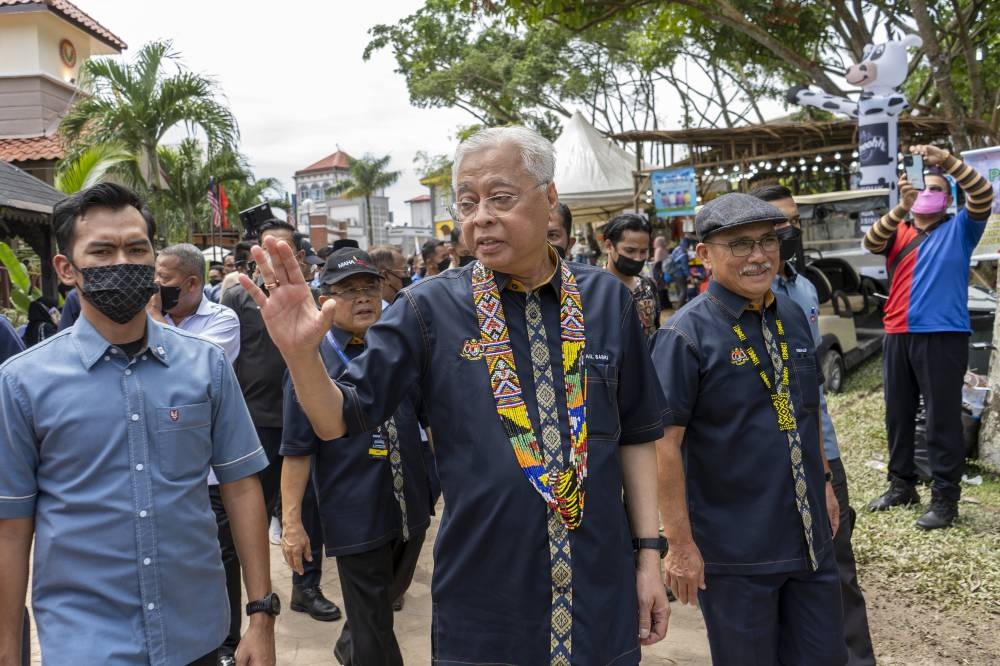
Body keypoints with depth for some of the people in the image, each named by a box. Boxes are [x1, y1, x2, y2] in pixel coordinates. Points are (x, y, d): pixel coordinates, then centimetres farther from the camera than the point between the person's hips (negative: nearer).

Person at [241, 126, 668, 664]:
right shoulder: (430, 308, -7)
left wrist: (649, 554, 3)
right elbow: (340, 421, -6)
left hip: (601, 593, 2)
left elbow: (636, 435, 5)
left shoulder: (606, 299, -2)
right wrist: (300, 351, -25)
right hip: (482, 597, -1)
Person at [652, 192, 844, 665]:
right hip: (735, 554, -6)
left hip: (809, 538, 6)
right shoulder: (686, 334, -16)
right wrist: (680, 545, -18)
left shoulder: (792, 317, 5)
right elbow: (664, 444, -18)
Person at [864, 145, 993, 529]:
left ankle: (945, 498, 3)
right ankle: (901, 485, 25)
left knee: (942, 418, -3)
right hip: (898, 336, 4)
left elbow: (983, 194, -10)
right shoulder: (898, 232, 12)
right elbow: (870, 243, -7)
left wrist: (945, 160, -20)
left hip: (943, 336, -4)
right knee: (898, 415, 12)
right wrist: (902, 207, -20)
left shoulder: (960, 229, 6)